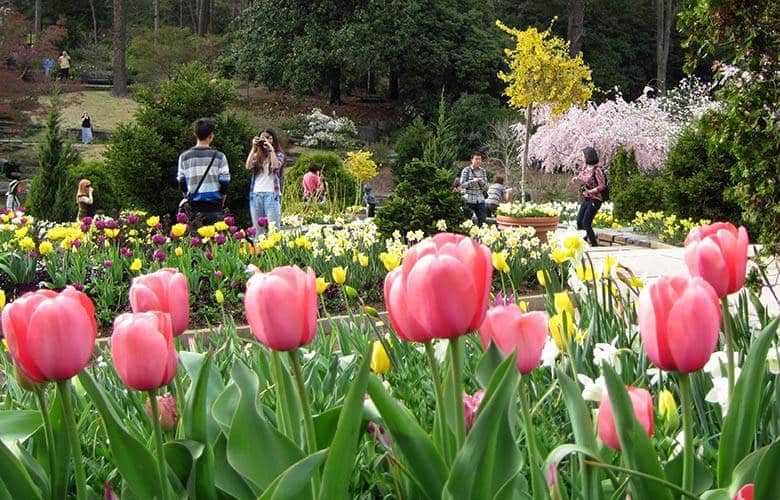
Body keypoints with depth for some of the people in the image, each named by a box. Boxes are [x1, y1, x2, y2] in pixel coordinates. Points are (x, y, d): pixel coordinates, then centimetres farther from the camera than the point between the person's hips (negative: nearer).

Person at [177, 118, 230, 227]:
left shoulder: (184, 157, 3)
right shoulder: (219, 156, -3)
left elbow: (181, 183, 6)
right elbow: (224, 182, -2)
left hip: (195, 207, 2)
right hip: (214, 206, -2)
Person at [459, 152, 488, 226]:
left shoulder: (482, 171, 9)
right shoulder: (466, 170, -4)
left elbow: (486, 186, 11)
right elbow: (462, 185, -9)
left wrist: (482, 182, -12)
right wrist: (473, 181, -20)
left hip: (480, 199, 4)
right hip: (469, 199, -4)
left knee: (483, 219, -2)